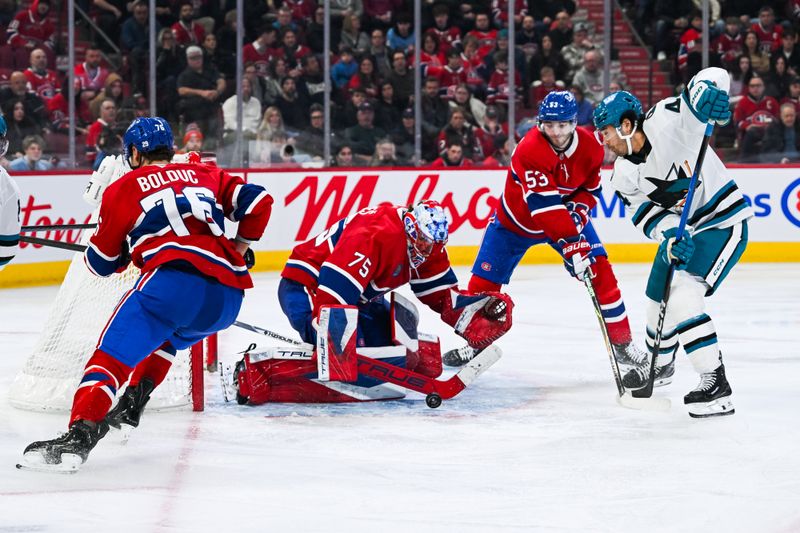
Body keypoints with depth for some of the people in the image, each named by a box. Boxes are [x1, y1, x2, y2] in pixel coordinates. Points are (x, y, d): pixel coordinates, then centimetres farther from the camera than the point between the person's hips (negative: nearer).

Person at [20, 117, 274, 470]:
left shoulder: (124, 188, 16)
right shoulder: (206, 175, 26)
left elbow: (102, 262, 20)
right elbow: (258, 202, 18)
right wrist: (238, 250, 31)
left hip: (175, 279, -5)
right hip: (228, 300, 5)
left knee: (112, 354, -9)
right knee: (165, 338, 34)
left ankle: (79, 435, -29)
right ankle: (131, 406, 24)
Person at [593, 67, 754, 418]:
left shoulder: (668, 120, -22)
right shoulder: (624, 175, -3)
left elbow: (712, 77, -23)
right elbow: (648, 216, -5)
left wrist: (707, 90, -47)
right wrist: (671, 238, -26)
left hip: (723, 221, -8)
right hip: (681, 229, 8)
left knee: (682, 293, -23)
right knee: (659, 295, 17)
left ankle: (715, 383, -23)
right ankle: (659, 362, 48)